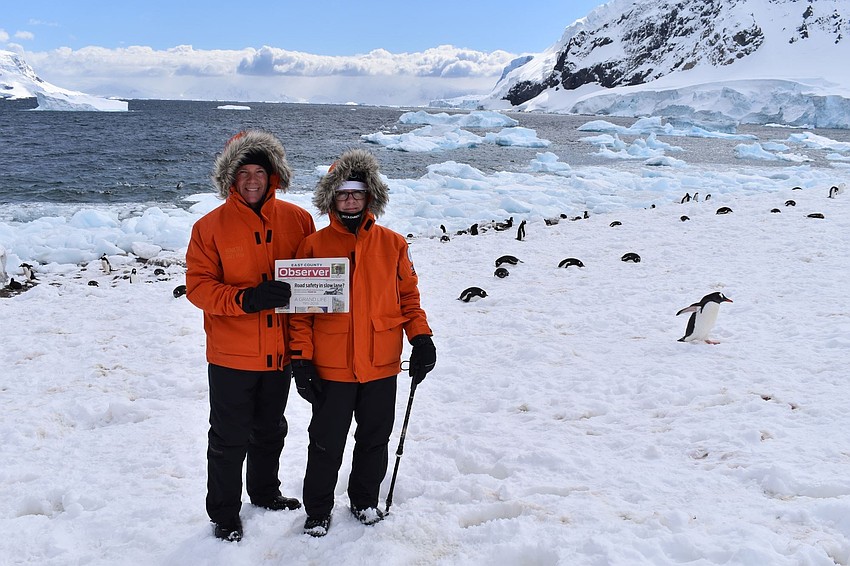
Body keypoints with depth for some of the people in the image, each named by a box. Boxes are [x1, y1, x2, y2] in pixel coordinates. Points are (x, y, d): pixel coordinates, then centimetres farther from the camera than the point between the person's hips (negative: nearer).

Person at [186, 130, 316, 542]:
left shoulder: (297, 220, -1)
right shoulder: (210, 227, -8)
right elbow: (197, 286, -12)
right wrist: (246, 299, -26)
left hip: (280, 352, 3)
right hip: (231, 355, -3)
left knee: (271, 430, 22)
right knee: (230, 438, 7)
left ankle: (265, 491, 44)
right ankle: (224, 514, 25)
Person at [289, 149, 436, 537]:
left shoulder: (392, 244, 2)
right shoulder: (314, 246, -4)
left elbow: (409, 296, 9)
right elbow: (300, 308, -3)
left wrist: (422, 339, -1)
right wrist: (301, 359, -7)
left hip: (382, 365, 2)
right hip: (331, 369, -2)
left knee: (375, 439, 16)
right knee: (326, 443, 9)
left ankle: (365, 499, 38)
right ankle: (318, 510, 29)